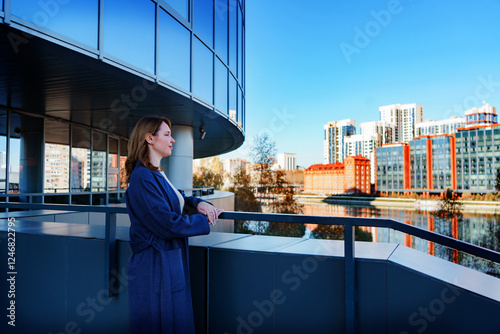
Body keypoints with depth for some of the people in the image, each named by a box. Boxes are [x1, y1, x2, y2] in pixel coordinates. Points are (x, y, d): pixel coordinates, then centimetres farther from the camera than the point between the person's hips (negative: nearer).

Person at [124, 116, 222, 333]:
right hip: (156, 266, -9)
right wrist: (205, 221, -8)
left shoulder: (157, 174, 11)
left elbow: (175, 198, 26)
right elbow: (168, 224, -23)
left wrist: (198, 202, 4)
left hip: (170, 262, 9)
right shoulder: (142, 177, -18)